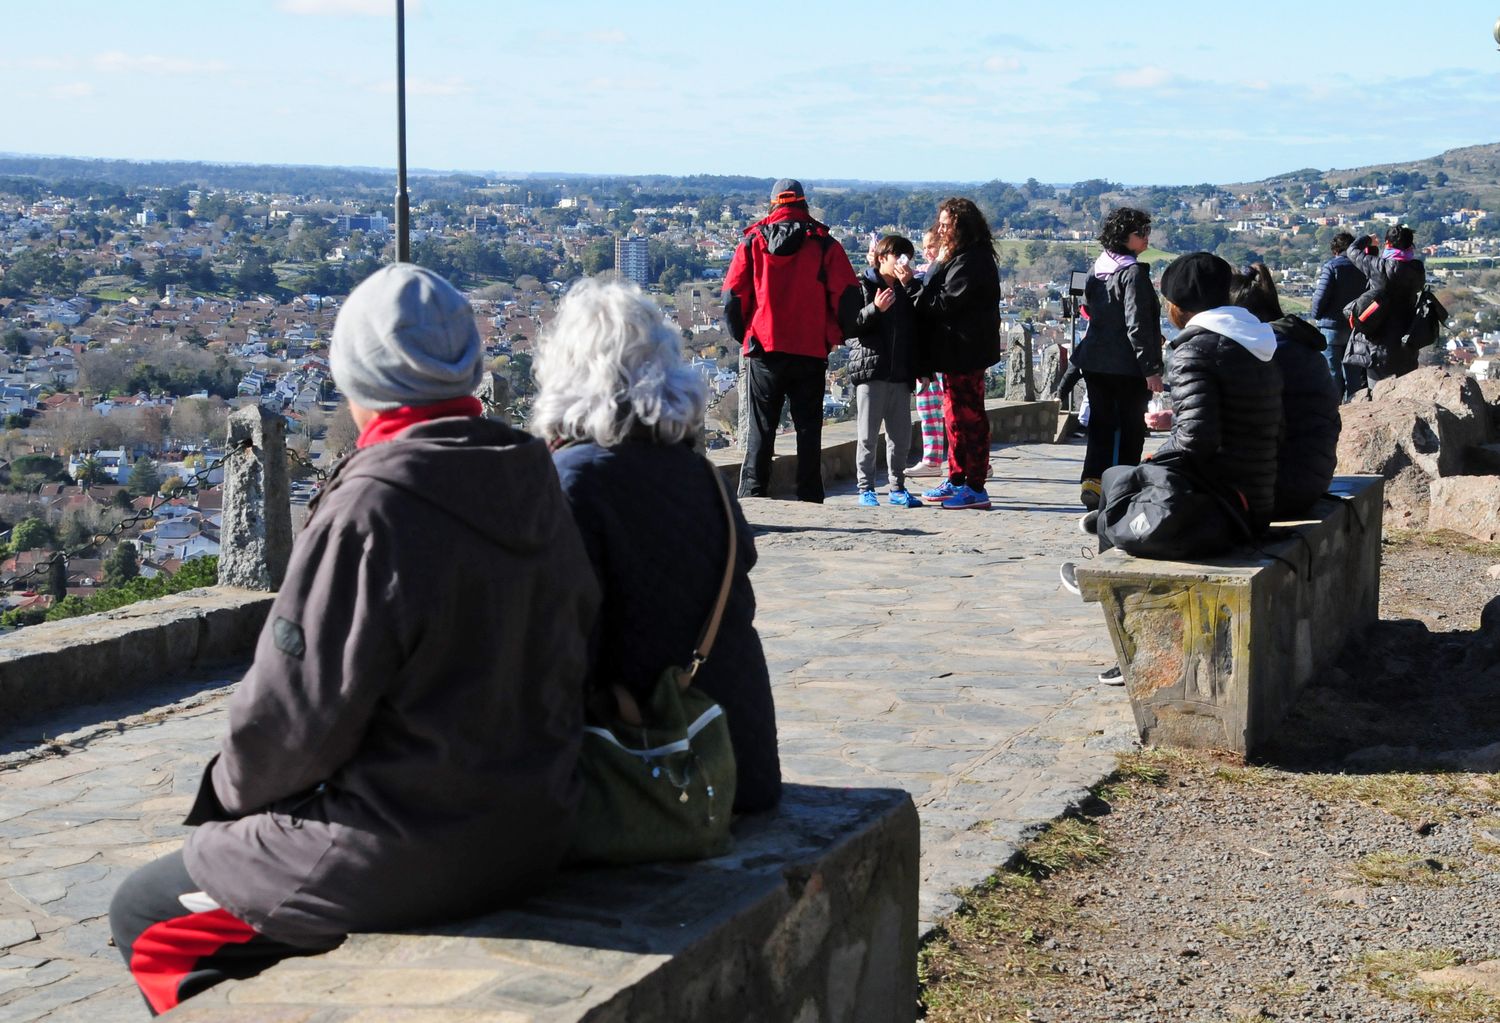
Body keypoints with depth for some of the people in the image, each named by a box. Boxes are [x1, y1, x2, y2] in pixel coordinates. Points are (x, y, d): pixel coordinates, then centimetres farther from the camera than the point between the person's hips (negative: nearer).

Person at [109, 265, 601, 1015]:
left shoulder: (371, 510, -23)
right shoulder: (534, 483, 0)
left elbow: (297, 717, -20)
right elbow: (566, 656, 7)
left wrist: (232, 785, 1)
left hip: (403, 861, -8)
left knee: (143, 912, 12)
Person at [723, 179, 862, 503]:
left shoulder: (752, 241, 4)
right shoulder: (824, 244, 1)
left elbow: (733, 295, 0)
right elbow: (847, 295, -5)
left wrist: (743, 334, 14)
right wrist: (838, 334, 10)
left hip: (763, 349, 1)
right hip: (811, 351, -1)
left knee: (760, 426, 8)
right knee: (808, 427, 6)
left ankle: (752, 491, 4)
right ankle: (809, 495, 3)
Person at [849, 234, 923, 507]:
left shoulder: (909, 289, 15)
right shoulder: (863, 286, 0)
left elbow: (919, 325, 3)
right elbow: (851, 324, -7)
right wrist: (875, 308, -20)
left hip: (901, 373, 5)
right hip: (870, 371, -5)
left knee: (900, 436, 8)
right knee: (867, 435, -1)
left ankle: (897, 487, 17)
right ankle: (866, 488, 7)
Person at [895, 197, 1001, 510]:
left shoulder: (970, 262, -17)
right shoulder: (957, 258, 17)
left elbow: (944, 303, -21)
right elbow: (940, 297, 15)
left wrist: (911, 285, -15)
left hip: (965, 352, -11)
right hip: (956, 351, 11)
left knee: (967, 416, -7)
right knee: (954, 414, 17)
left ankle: (975, 488, -4)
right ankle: (956, 479, 26)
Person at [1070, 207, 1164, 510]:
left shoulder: (1098, 269, 9)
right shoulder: (1134, 272, -14)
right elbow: (1138, 324, -18)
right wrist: (1151, 369, -17)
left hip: (1094, 362, 7)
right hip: (1127, 366, -7)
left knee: (1101, 424, 10)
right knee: (1131, 427, 5)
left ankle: (1092, 478, -3)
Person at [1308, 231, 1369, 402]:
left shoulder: (1332, 266, -11)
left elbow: (1321, 295, -15)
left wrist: (1316, 316, 1)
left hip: (1332, 326, -5)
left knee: (1332, 371, 1)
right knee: (1354, 372, 11)